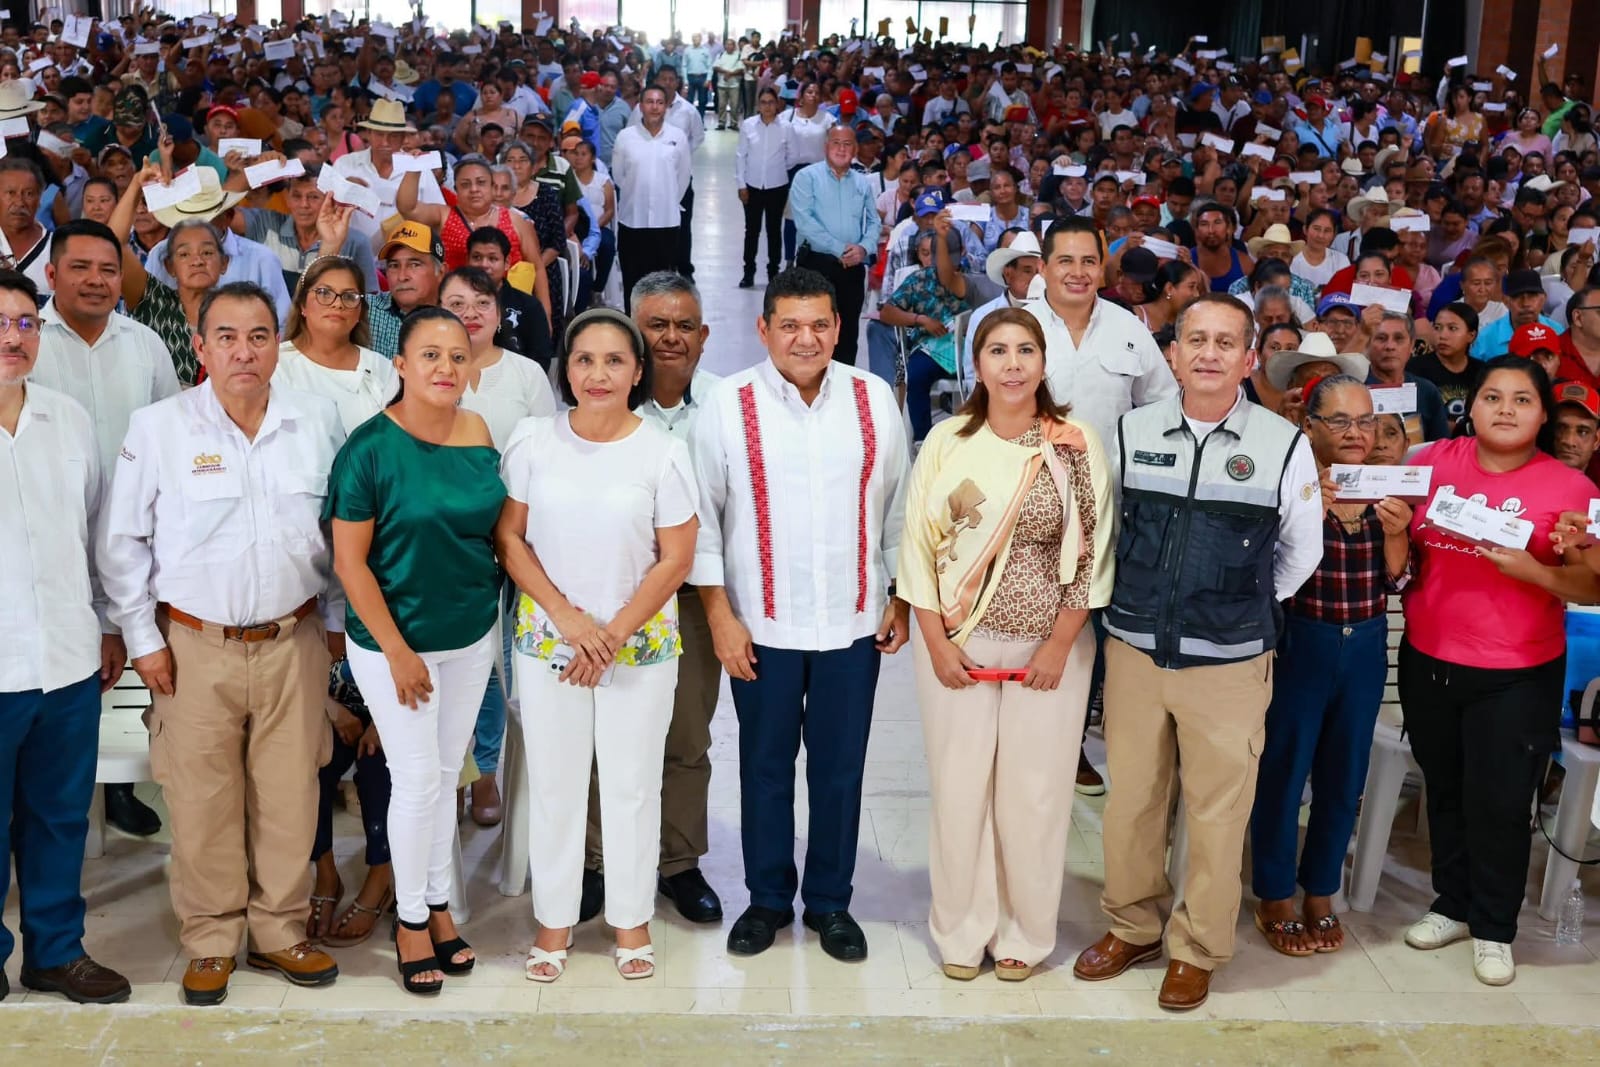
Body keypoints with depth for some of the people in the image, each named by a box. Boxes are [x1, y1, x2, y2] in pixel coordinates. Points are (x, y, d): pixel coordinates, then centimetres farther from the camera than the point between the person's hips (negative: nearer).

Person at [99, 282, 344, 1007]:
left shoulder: (316, 422, 2)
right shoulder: (157, 427, -4)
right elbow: (124, 544, 1)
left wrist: (336, 618, 12)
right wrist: (143, 639, 0)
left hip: (293, 641, 2)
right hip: (194, 646, -2)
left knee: (290, 795, 7)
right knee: (202, 800, 4)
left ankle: (279, 933, 24)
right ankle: (210, 943, 22)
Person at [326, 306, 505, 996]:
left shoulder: (478, 435, -1)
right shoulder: (371, 447, -16)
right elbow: (349, 560, -14)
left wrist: (490, 610, 6)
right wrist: (398, 652, -15)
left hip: (471, 637, 5)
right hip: (394, 640, -5)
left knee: (446, 776, 14)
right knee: (417, 783, 1)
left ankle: (439, 904, 31)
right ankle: (410, 920, 21)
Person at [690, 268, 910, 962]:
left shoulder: (875, 400, 1)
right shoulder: (729, 405, -6)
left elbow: (896, 506, 8)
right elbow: (701, 518, -3)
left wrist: (902, 599, 7)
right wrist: (719, 616, -6)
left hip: (855, 622, 2)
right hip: (762, 626, -1)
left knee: (840, 768, 11)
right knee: (765, 766, 11)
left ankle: (830, 902, 28)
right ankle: (768, 899, 29)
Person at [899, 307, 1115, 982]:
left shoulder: (1078, 445, -4)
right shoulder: (946, 443, -3)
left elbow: (1091, 552, -4)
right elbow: (919, 545, -2)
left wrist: (1059, 646, -7)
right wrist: (937, 643, -6)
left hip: (1049, 646, 0)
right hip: (957, 643, 1)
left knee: (1034, 792, 6)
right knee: (959, 788, 7)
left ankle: (1023, 933, 24)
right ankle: (960, 932, 24)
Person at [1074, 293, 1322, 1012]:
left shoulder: (1284, 446, -7)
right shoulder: (1132, 432, -2)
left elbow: (1300, 554, 7)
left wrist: (1243, 611, 10)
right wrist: (1140, 602, 11)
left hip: (1230, 662, -2)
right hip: (1134, 649, 2)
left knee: (1217, 810, 9)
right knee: (1131, 798, 14)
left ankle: (1197, 950, 27)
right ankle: (1131, 926, 34)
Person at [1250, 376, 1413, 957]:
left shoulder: (1386, 489, 4)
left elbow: (1395, 582, 5)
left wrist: (1396, 534, -14)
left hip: (1366, 647, 5)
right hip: (1299, 643, -5)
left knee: (1343, 777, 14)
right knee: (1283, 771, 4)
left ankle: (1320, 895, 30)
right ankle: (1274, 900, 21)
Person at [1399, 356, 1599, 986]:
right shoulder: (1434, 462, -1)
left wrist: (1532, 570, -25)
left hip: (1518, 674, -3)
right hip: (1429, 662, 3)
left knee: (1500, 801, 2)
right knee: (1446, 790, 16)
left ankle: (1494, 927, 22)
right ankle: (1454, 904, 35)